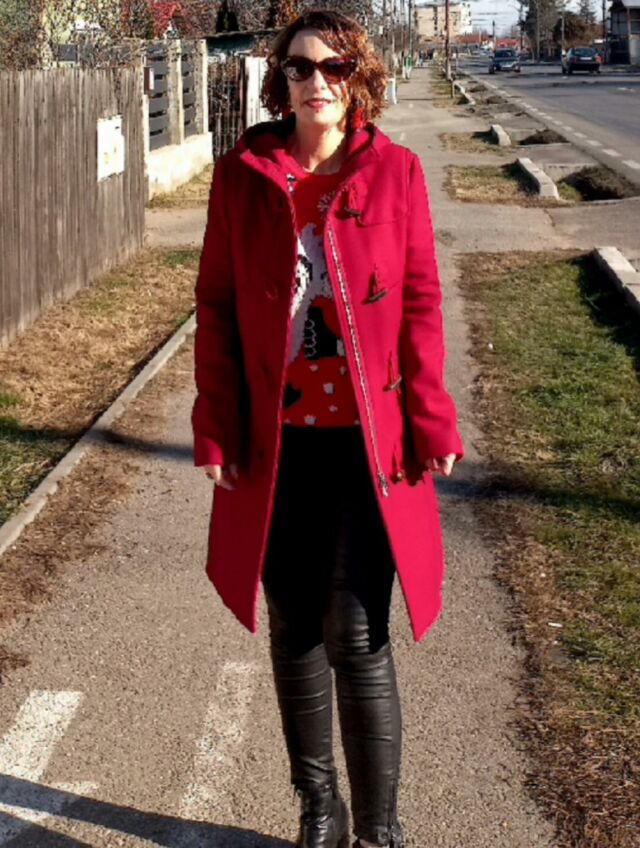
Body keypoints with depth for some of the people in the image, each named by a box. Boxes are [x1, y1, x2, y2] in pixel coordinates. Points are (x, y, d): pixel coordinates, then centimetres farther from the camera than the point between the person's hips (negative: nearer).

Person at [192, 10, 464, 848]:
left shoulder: (395, 171, -2)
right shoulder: (242, 174, 1)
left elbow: (420, 305, -1)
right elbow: (217, 306, 3)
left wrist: (431, 423, -5)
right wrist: (217, 427, -2)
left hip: (369, 441, -2)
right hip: (276, 444, 2)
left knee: (358, 640, -2)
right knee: (295, 632, 13)